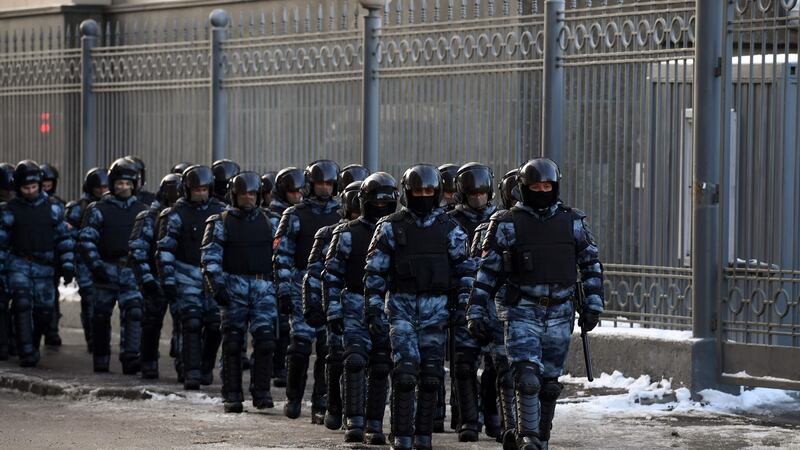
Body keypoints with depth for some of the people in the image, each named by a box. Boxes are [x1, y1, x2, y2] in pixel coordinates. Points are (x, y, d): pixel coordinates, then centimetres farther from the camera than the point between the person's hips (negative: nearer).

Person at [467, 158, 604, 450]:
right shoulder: (507, 224, -1)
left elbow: (591, 264, 13)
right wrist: (476, 312, -4)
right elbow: (487, 271, 0)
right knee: (528, 379, -17)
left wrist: (593, 304, 5)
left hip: (559, 314, 3)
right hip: (521, 312, -3)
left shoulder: (573, 222, 6)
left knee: (549, 383, 9)